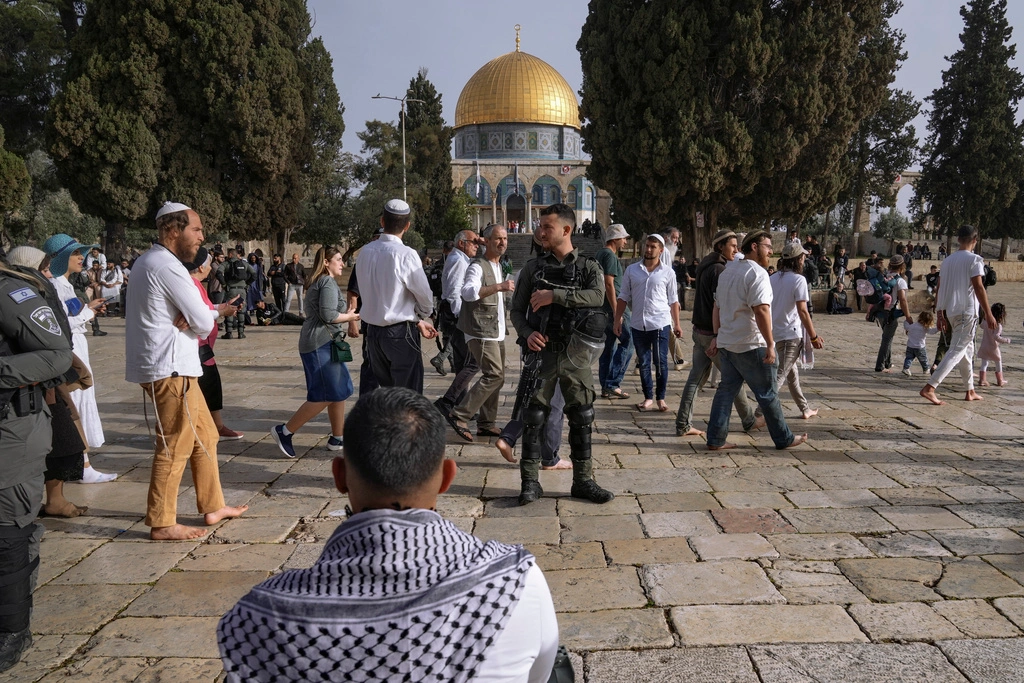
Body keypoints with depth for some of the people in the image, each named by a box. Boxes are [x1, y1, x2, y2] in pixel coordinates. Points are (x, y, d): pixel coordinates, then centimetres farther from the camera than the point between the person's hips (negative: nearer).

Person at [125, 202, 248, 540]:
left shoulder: (148, 261, 16)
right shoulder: (168, 266, -16)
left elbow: (196, 309, 15)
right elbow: (204, 323, -16)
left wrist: (189, 319, -8)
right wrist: (217, 311, 6)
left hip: (175, 364, 11)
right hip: (171, 368, -11)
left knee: (205, 437, 16)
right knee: (175, 447, -3)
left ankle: (212, 506, 25)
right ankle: (161, 524, 7)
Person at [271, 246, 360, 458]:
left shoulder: (317, 282, 21)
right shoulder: (328, 282, -10)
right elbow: (328, 315, -20)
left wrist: (347, 316, 16)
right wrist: (350, 317, -6)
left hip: (320, 342, 11)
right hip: (321, 343, -11)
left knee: (340, 391, 11)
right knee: (326, 396, -9)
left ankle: (337, 438, 16)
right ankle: (284, 431, -3)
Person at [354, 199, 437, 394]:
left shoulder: (365, 252, 3)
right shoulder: (406, 255, -16)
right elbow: (425, 296, -10)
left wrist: (417, 321, 14)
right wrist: (423, 316, 15)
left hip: (373, 331, 6)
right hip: (400, 333, -6)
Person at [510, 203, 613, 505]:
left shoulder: (589, 267, 5)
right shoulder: (533, 267, 8)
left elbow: (597, 296, -16)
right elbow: (517, 310, 8)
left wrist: (554, 295, -20)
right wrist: (527, 333, -12)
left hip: (575, 353, 0)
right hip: (542, 350, 0)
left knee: (582, 417, 7)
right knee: (534, 417, 1)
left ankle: (583, 480, 19)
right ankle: (530, 482, 12)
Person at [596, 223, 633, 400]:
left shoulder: (599, 254, 17)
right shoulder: (610, 255, -13)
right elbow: (609, 284, -20)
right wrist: (616, 312, -21)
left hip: (602, 306, 10)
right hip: (613, 305, -10)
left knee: (609, 345, 11)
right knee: (627, 341, -5)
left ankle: (606, 388, 14)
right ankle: (612, 384, -7)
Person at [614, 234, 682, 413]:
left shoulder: (668, 272, 2)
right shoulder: (631, 270, 5)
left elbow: (673, 301, 7)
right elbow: (623, 297, 8)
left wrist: (677, 324, 5)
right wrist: (617, 321, 2)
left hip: (660, 324, -2)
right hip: (638, 325, 2)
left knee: (661, 363, 2)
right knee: (643, 363, 9)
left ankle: (661, 398, 15)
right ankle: (648, 397, 20)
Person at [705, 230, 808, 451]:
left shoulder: (727, 271, 14)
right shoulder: (757, 272, -14)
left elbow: (717, 307, 18)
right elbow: (761, 310, -23)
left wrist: (717, 336, 21)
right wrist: (770, 344, -21)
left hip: (727, 342, 8)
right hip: (752, 345, -8)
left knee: (726, 390, 10)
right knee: (768, 394, 4)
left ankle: (715, 439, 9)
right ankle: (784, 439, 16)